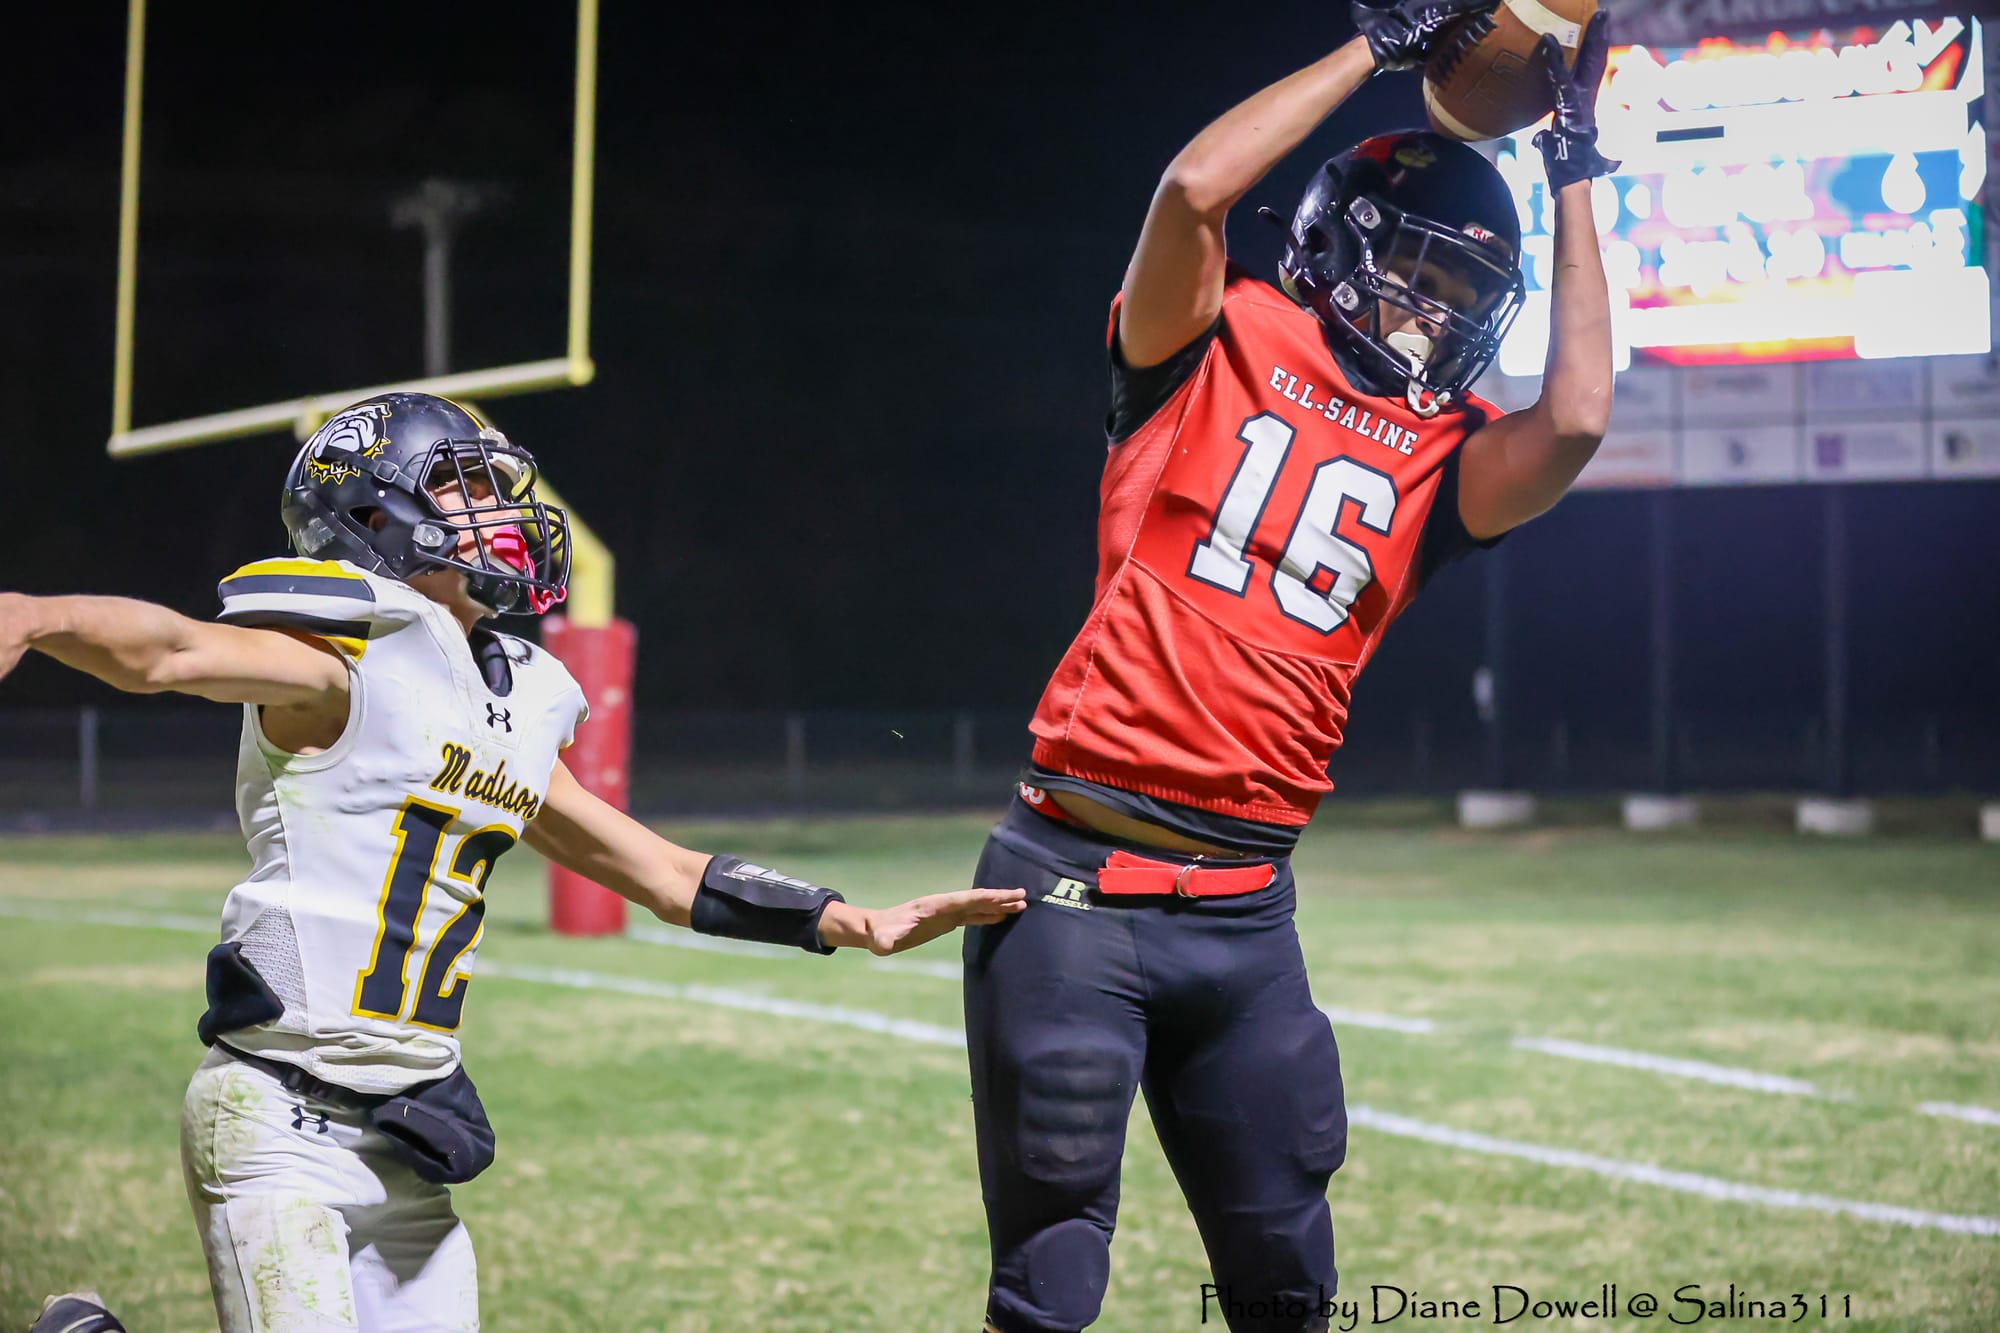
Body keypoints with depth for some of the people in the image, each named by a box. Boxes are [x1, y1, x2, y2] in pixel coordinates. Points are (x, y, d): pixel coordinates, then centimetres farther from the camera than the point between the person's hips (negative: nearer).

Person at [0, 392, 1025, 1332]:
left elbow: (663, 875, 25)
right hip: (281, 1124, -8)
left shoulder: (516, 708, 16)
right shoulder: (353, 656, -8)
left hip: (404, 1144, 8)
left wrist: (857, 926, 26)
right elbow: (173, 652, -28)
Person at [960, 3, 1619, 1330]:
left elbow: (1574, 421, -8)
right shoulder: (1221, 347, 3)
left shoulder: (1441, 454, 12)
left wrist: (1574, 174, 1)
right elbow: (1194, 191, -15)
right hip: (1078, 881, -5)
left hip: (1244, 908, 5)